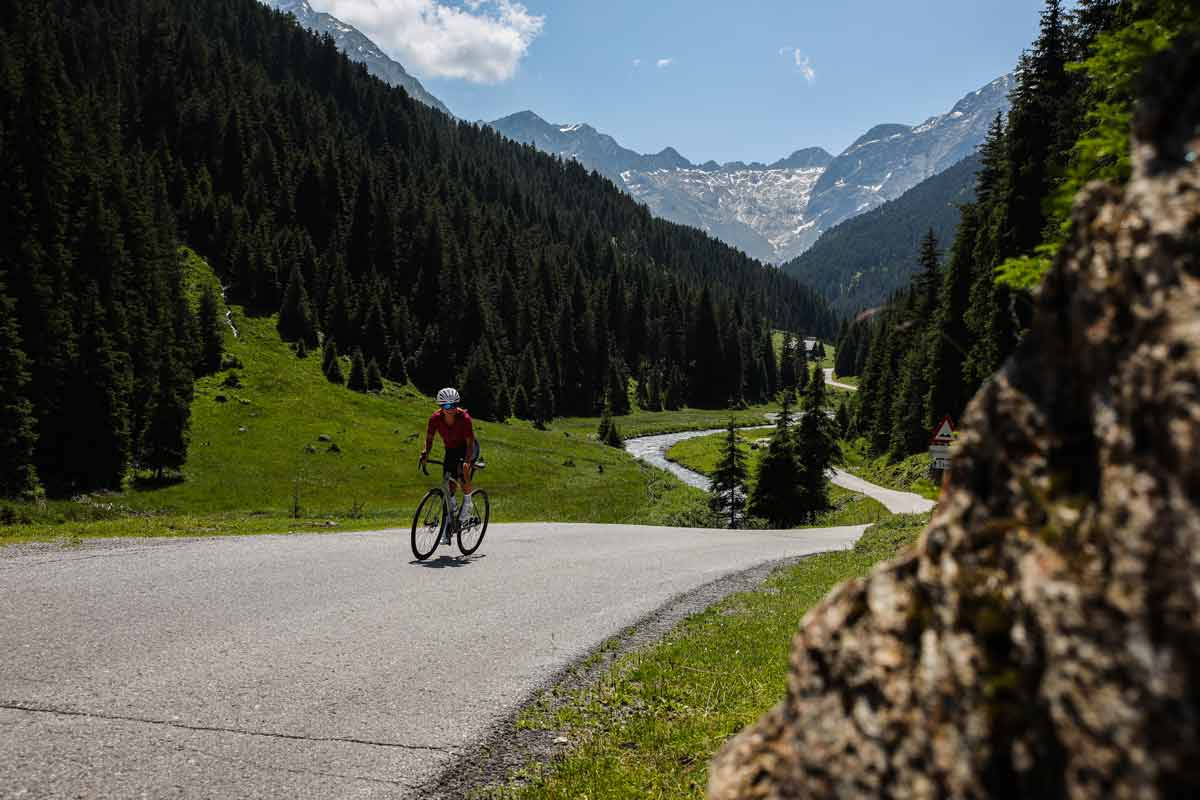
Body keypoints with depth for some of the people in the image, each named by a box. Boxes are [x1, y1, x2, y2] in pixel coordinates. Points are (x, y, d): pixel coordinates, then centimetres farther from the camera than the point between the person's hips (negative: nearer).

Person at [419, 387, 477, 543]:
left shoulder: (464, 418, -29)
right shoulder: (435, 418, -20)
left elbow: (470, 443, -29)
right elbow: (429, 438, -9)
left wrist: (467, 461, -43)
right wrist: (425, 452, -27)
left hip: (467, 448, -4)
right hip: (450, 450, 4)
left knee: (462, 471, -34)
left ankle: (468, 504, -8)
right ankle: (448, 530, 7)